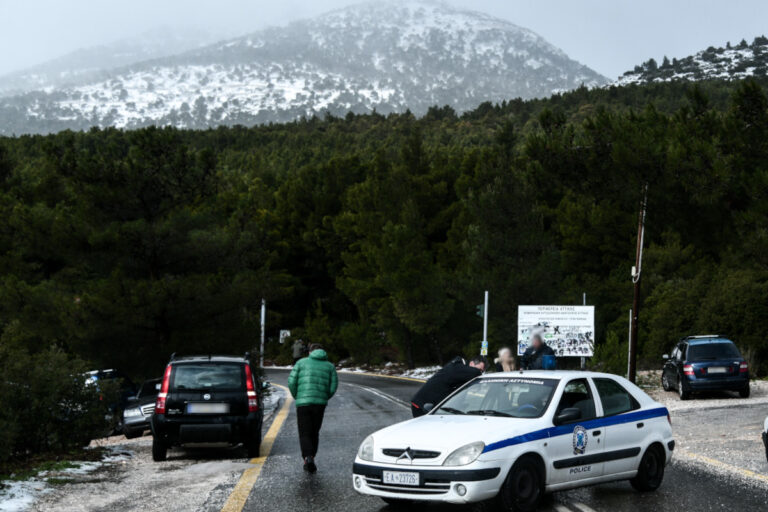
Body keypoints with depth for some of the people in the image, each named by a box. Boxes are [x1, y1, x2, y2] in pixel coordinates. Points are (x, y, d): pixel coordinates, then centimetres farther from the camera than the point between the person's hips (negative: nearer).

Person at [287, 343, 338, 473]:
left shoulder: (301, 363, 8)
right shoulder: (330, 366, 11)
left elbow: (291, 382, -1)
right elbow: (333, 386, 2)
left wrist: (296, 397, 13)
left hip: (303, 403, -1)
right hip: (320, 404, 1)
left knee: (304, 434, 1)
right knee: (314, 433, 16)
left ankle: (307, 458, -21)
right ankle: (311, 459, 15)